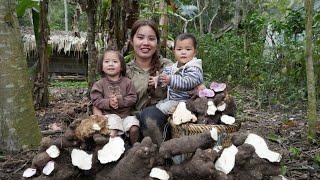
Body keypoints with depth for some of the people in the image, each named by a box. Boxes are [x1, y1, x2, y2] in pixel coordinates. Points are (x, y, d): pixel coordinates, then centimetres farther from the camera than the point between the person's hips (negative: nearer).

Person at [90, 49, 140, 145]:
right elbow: (96, 101, -3)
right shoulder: (99, 84, 5)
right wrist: (108, 103, -20)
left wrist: (120, 101, -16)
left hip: (126, 114, 2)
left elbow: (133, 98, -1)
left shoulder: (127, 82, 6)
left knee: (134, 129, -17)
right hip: (109, 115, -1)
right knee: (112, 132, -25)